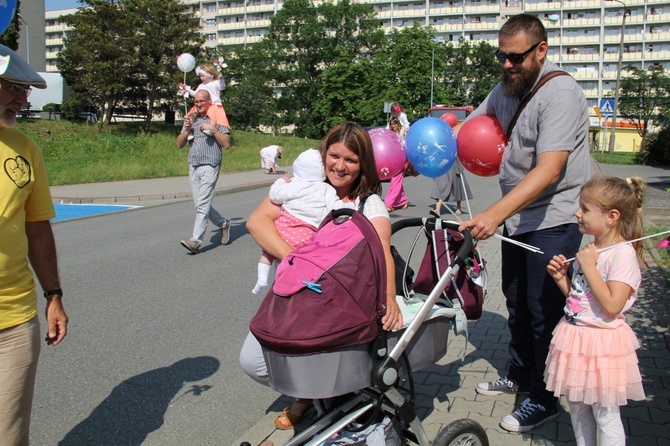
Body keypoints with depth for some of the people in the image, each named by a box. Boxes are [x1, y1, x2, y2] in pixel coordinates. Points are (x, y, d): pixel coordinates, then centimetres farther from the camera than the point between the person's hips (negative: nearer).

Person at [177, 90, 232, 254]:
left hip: (210, 167, -6)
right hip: (194, 168, 6)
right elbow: (179, 144, 11)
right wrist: (187, 129, -4)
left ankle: (195, 241, -15)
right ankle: (223, 224, 32)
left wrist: (213, 129, -14)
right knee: (201, 205, 10)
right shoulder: (191, 119, 15)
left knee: (202, 205, -13)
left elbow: (226, 145, -5)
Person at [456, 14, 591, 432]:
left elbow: (548, 170, -31)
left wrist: (495, 214, -40)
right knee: (516, 302, 18)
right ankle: (520, 374, 38)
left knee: (543, 310, 1)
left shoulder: (561, 92, -21)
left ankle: (544, 399, 18)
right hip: (517, 217, 8)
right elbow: (466, 129, 13)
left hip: (553, 221, -8)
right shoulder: (507, 89, 6)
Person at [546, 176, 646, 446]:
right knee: (578, 408, 20)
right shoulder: (592, 249, 7)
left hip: (602, 344, -8)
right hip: (575, 338, 8)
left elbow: (612, 305, -27)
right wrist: (561, 278, -2)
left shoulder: (623, 253, -18)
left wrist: (588, 266, -23)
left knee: (605, 415, 6)